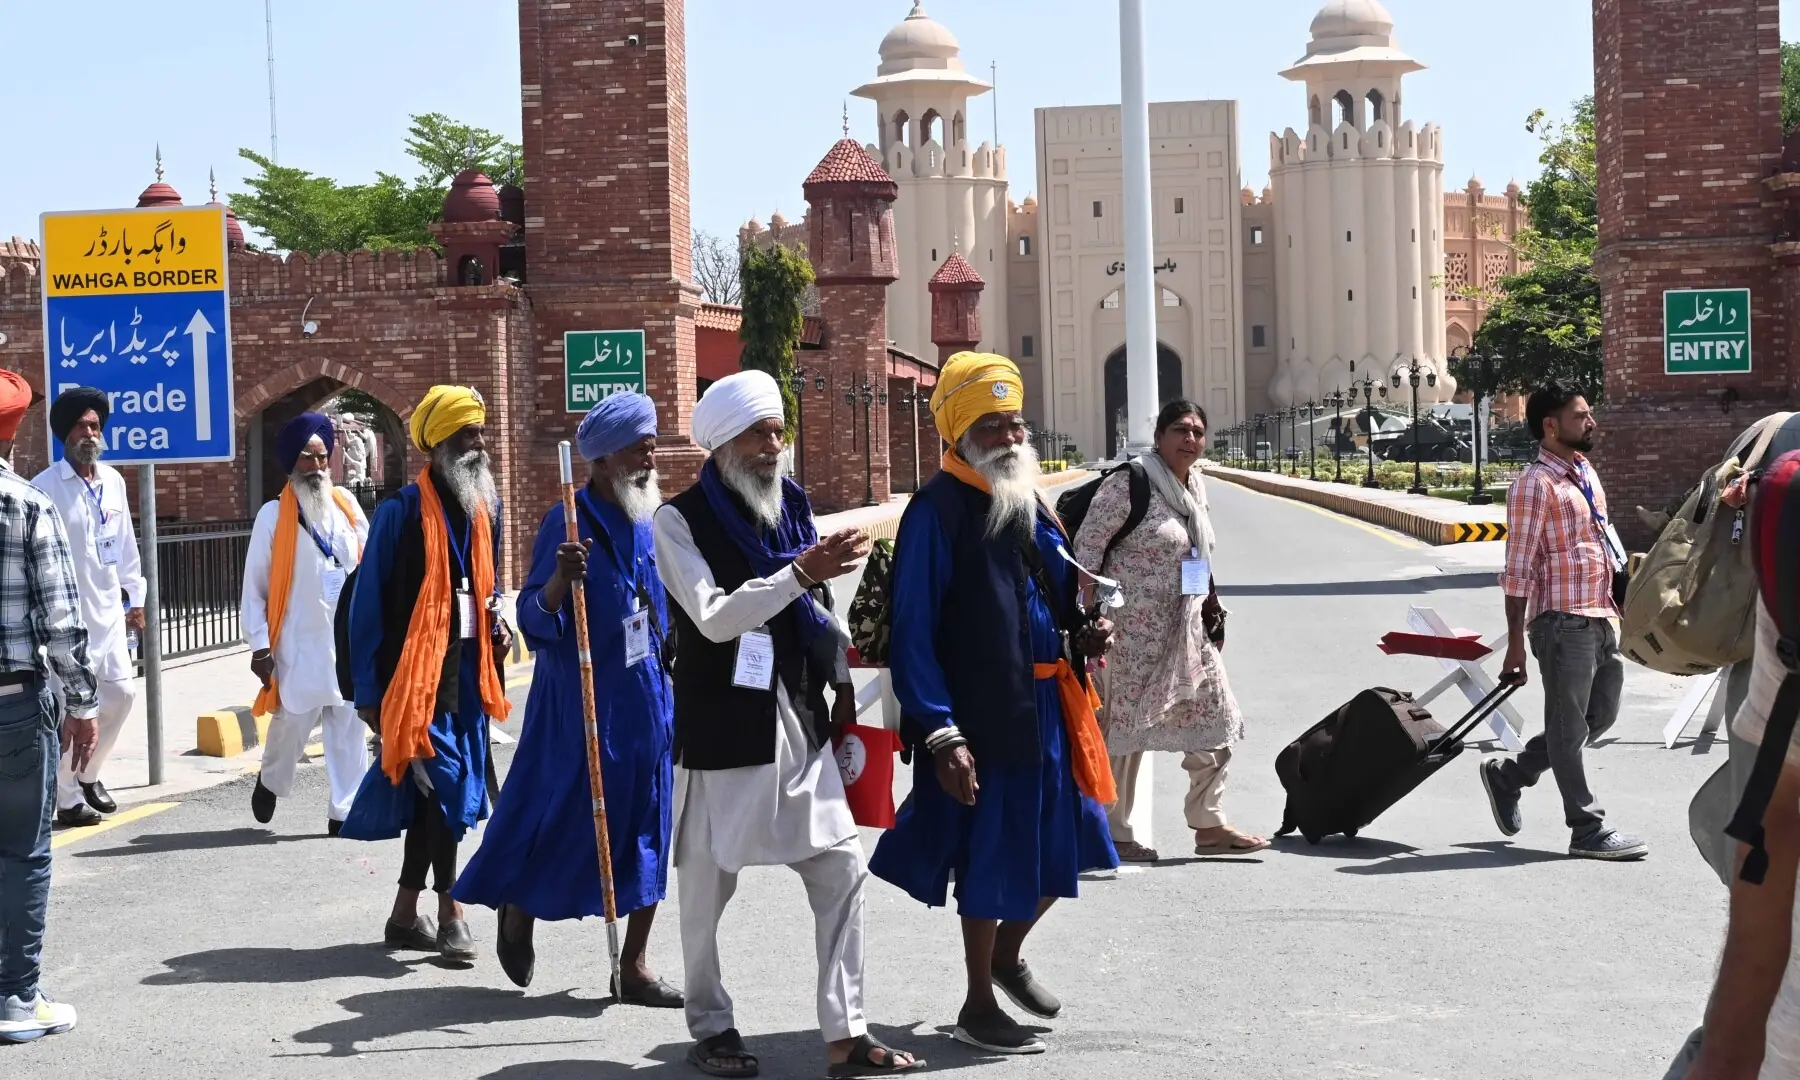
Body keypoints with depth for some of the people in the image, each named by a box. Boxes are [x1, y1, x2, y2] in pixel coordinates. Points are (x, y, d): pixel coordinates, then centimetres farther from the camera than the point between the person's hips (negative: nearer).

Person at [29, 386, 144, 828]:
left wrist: (135, 597, 18)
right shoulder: (44, 488, -12)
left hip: (109, 610, 6)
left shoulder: (113, 481, 8)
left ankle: (88, 773, 30)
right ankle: (67, 799, 9)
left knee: (121, 691, 9)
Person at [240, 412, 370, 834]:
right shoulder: (274, 515, -2)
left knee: (349, 728, 3)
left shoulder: (347, 506, 8)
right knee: (293, 723, 3)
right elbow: (254, 585, -2)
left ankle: (345, 811, 9)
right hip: (299, 644, -3)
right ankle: (271, 781, 33)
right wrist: (259, 645, -7)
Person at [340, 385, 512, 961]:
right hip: (416, 670, -7)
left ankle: (406, 915, 18)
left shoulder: (483, 508, 12)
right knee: (440, 782, -10)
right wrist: (368, 689, -9)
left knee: (431, 791, 10)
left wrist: (494, 629, 3)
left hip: (467, 670, 7)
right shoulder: (401, 512, -10)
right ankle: (449, 913, 0)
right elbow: (369, 605, -8)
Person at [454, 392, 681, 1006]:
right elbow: (534, 620, -17)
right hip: (582, 702, -6)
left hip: (648, 701, 6)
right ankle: (518, 911, 31)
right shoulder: (568, 525, -13)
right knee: (565, 818, 1)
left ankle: (633, 967, 15)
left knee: (648, 828, 6)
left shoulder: (651, 522, 7)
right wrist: (559, 581, -34)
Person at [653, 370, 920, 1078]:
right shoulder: (681, 519, -8)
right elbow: (714, 617, -19)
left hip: (800, 720, 6)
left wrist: (842, 684, 14)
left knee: (842, 868, 1)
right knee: (707, 884, 4)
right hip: (722, 724, -5)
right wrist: (801, 573, -25)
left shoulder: (792, 505, 11)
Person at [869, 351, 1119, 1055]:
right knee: (989, 857, 3)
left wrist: (1082, 633, 1)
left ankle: (1007, 954, 39)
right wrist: (941, 734, -20)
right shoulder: (938, 513, -13)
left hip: (1045, 708, 8)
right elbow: (912, 635, -16)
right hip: (981, 717, -7)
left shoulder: (1030, 505, 11)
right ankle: (979, 1007, 20)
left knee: (1063, 847, 13)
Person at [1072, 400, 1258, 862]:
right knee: (1125, 729, 0)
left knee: (1214, 720, 9)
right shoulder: (1128, 483, -14)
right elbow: (1087, 545, -14)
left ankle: (1209, 826, 20)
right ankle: (1115, 835, 11)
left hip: (1188, 629, 8)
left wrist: (1210, 607, 18)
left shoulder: (1195, 487, 11)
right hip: (1136, 630, -8)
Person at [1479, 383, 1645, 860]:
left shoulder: (1586, 472, 14)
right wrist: (1515, 643, -17)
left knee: (1601, 714, 16)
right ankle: (1588, 831, 8)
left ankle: (1507, 776, 27)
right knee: (1568, 727, 1)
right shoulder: (1535, 484, -13)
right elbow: (1519, 568, -15)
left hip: (1599, 615, 9)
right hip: (1563, 620, -9)